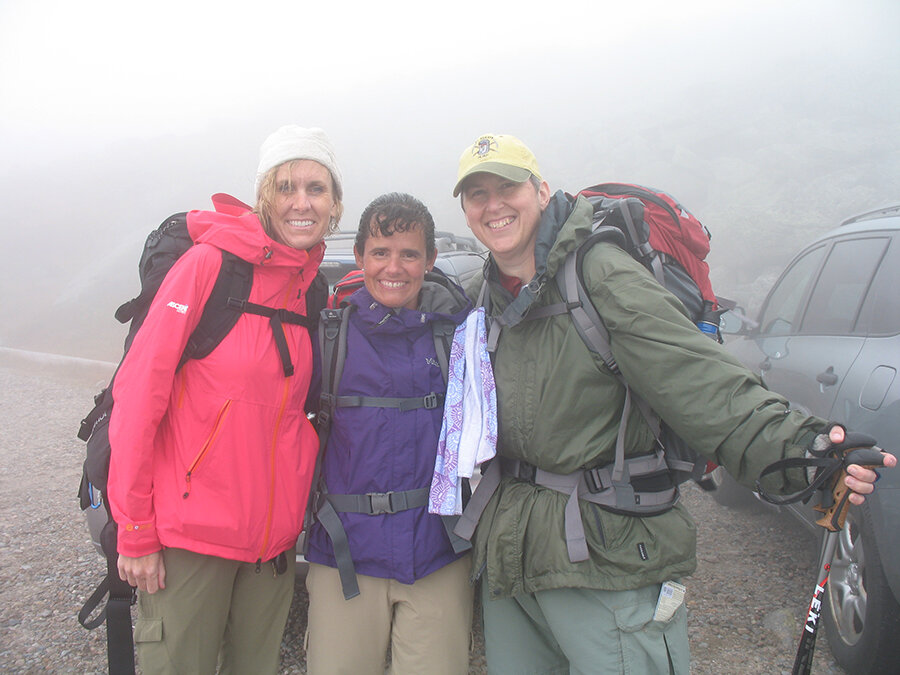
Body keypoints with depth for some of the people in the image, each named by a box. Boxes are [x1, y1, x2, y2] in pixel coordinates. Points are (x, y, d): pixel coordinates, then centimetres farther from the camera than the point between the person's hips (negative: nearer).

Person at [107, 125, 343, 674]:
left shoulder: (317, 292, 6)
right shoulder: (211, 263, -12)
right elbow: (139, 391, -13)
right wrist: (134, 531, -11)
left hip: (277, 535, 5)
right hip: (190, 533, -5)